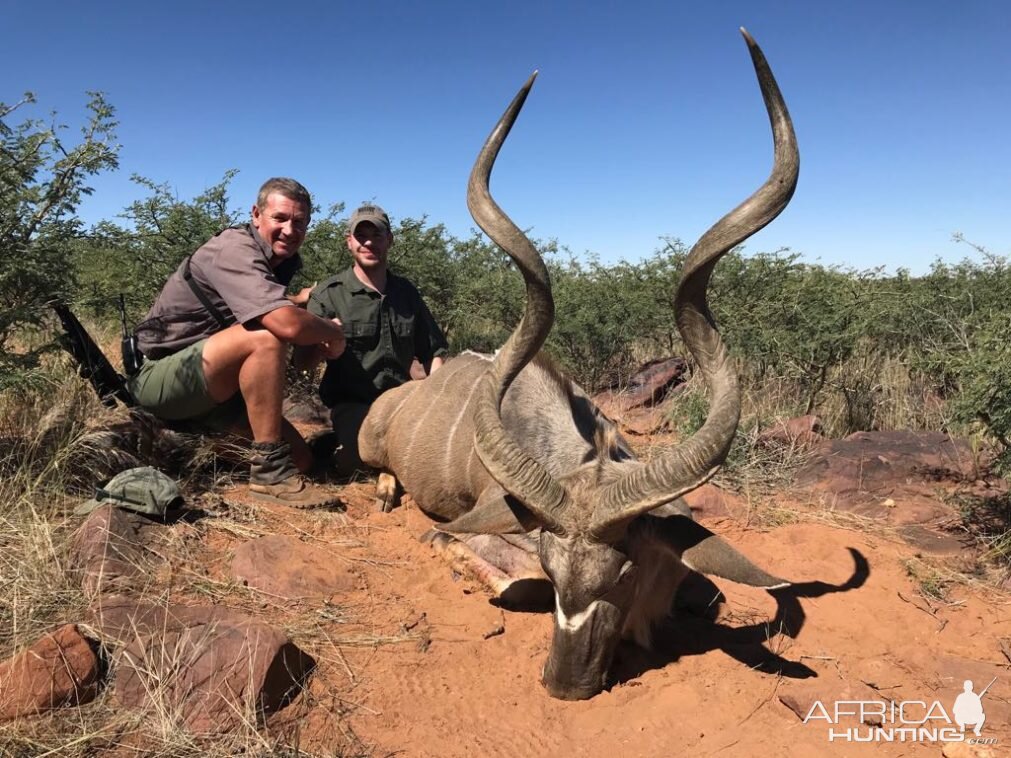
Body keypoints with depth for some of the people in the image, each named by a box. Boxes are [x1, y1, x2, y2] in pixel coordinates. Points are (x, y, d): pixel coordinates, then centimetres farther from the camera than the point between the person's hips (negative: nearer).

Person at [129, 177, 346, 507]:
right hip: (160, 376, -8)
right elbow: (288, 324, -36)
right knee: (267, 337, -33)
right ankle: (269, 469, -27)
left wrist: (300, 300, 8)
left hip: (211, 387, 8)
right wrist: (333, 331, -17)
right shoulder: (235, 249, -20)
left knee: (301, 458, -3)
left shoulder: (280, 260, 7)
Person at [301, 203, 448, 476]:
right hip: (352, 403, -4)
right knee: (356, 462, -30)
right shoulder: (327, 294, -5)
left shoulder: (406, 292, 7)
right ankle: (340, 444, 4)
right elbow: (304, 361, -9)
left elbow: (433, 351, 14)